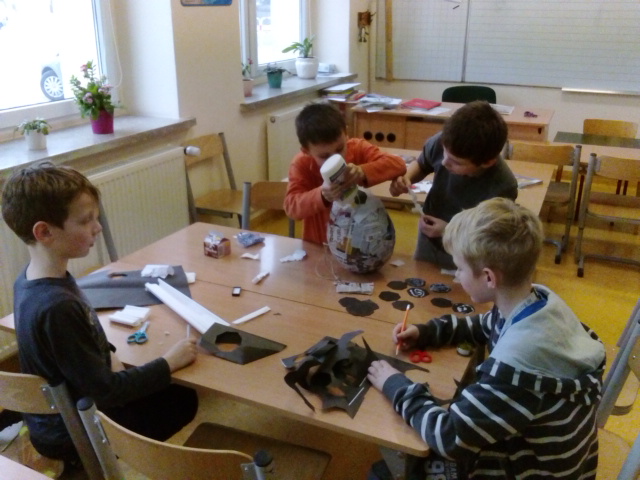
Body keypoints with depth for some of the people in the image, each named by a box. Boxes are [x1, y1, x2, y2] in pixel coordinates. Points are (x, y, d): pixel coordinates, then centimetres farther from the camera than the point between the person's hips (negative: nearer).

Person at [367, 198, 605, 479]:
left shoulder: (517, 362, -38)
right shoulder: (541, 300, -11)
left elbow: (449, 439, -28)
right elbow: (484, 327, 11)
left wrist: (396, 387, -15)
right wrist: (425, 332, 1)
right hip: (532, 445, 7)